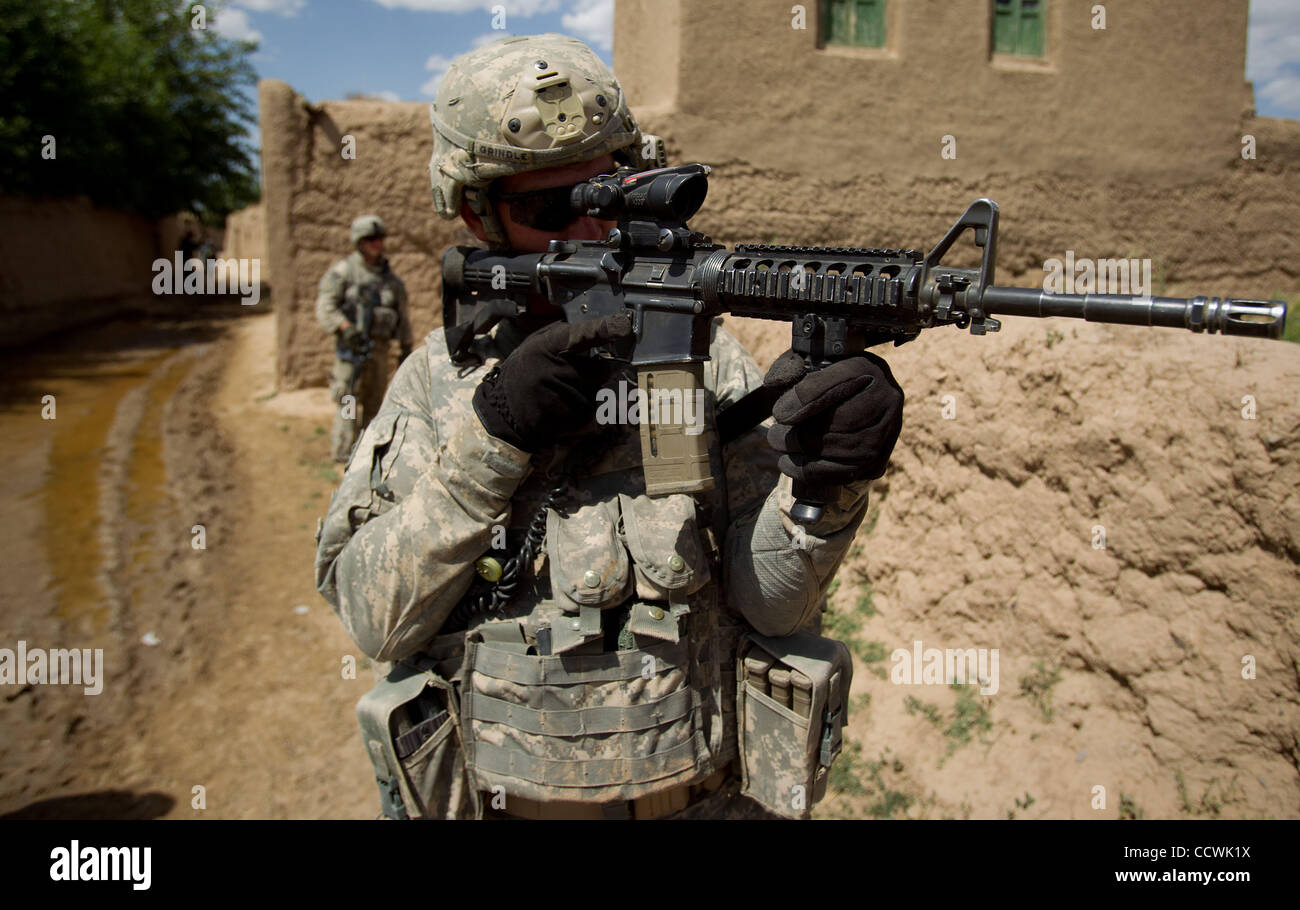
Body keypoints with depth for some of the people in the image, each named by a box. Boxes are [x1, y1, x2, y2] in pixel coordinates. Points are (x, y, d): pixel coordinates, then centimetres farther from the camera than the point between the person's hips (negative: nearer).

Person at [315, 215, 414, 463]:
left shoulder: (390, 277, 15)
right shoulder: (343, 271, -1)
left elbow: (403, 315, 19)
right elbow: (325, 307, -8)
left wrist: (407, 348, 14)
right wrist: (345, 327, -24)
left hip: (380, 347, 5)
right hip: (351, 346, -5)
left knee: (374, 402, 8)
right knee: (348, 401, -9)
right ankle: (344, 453, -8)